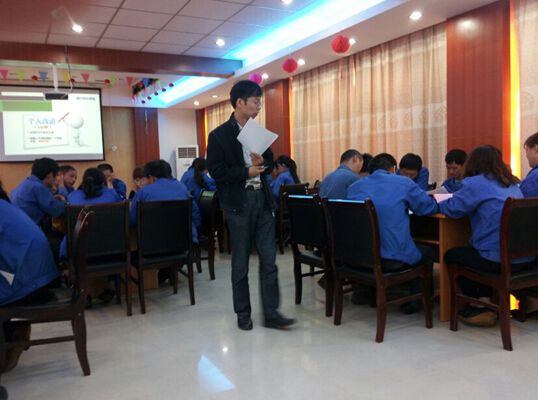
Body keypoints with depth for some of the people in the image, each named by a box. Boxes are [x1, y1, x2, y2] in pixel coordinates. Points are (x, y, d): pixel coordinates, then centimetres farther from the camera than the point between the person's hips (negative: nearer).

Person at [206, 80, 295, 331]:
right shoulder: (219, 135, -4)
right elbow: (216, 170, -10)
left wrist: (261, 163, -5)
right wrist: (246, 172, -18)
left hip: (262, 199, 5)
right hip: (238, 202, -5)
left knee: (269, 259, 3)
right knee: (241, 261, 6)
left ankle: (271, 313, 10)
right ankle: (243, 313, 20)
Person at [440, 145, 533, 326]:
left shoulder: (475, 183, -8)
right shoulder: (512, 183, 16)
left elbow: (452, 209, -7)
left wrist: (438, 204, 15)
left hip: (499, 259, -8)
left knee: (451, 255, 17)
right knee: (467, 250, 30)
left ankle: (477, 310, 19)